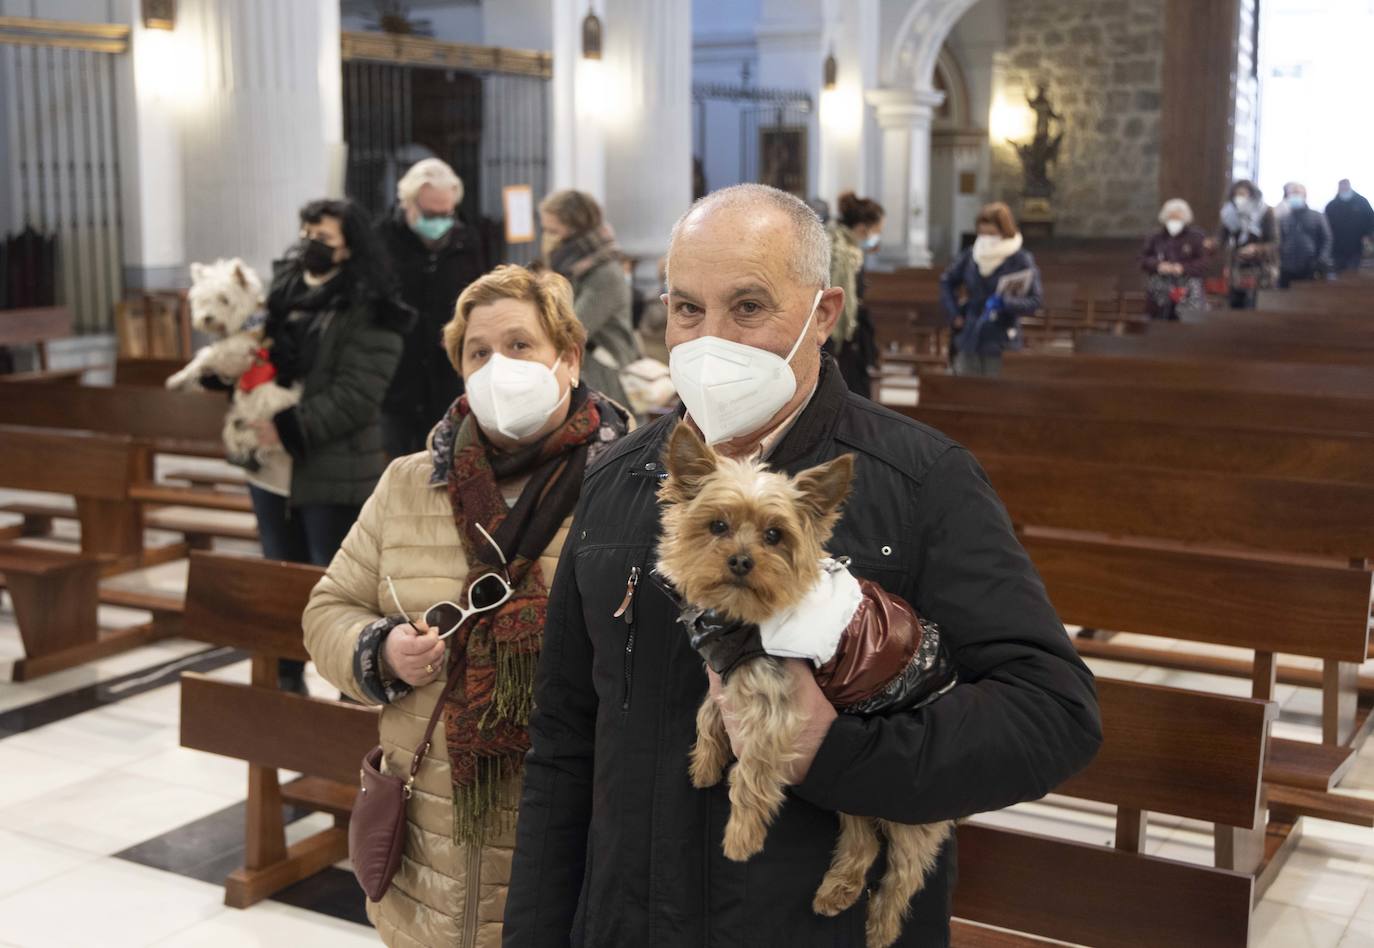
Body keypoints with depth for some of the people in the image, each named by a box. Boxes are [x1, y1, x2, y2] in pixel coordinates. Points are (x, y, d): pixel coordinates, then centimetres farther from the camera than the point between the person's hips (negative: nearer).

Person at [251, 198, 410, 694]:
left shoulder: (368, 314, -12)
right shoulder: (282, 291, 10)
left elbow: (353, 398, -19)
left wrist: (288, 429, -23)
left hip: (333, 475, -7)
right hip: (271, 470, 7)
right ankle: (287, 681, 33)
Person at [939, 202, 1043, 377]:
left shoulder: (1021, 260, -8)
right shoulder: (969, 256, 3)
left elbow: (1034, 301, -11)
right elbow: (947, 282, 19)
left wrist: (1005, 302, -27)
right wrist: (954, 315, 9)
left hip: (1000, 344, -4)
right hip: (969, 340, 4)